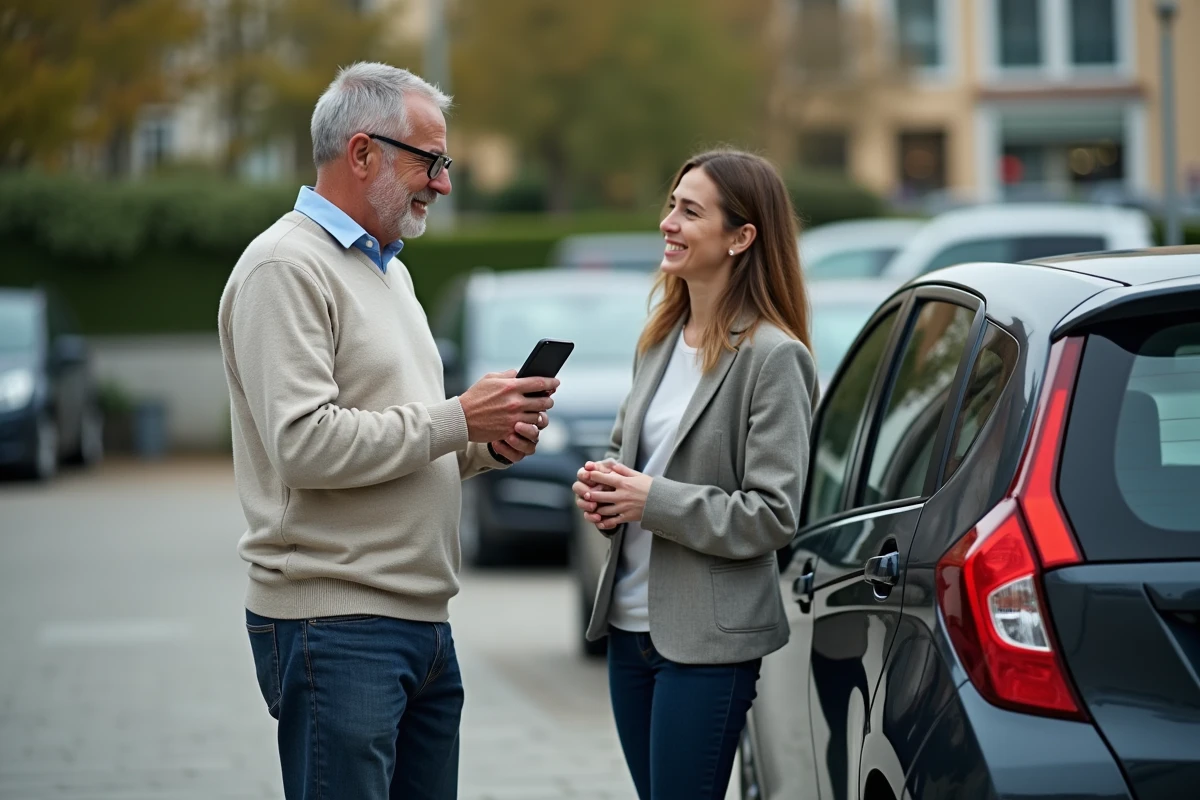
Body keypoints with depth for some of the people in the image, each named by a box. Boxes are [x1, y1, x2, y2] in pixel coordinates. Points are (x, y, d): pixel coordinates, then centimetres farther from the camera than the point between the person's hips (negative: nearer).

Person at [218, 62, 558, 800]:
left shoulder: (388, 268, 21)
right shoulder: (285, 267, -10)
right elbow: (303, 445, -21)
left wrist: (491, 444, 5)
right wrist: (458, 419, -15)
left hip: (424, 625, 9)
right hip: (335, 627, -9)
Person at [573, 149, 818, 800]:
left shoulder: (772, 358, -12)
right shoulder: (660, 340, 10)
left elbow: (772, 517, -15)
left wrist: (654, 501, -18)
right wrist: (602, 486, 2)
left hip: (710, 641, -8)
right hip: (631, 624, 8)